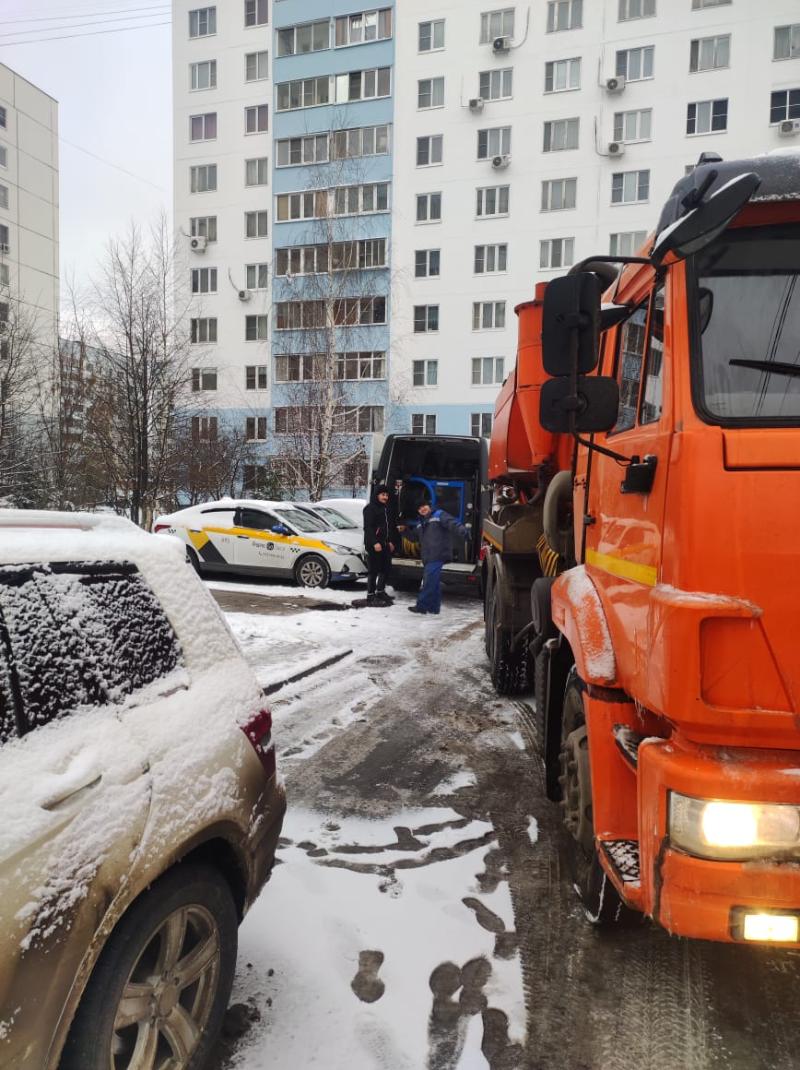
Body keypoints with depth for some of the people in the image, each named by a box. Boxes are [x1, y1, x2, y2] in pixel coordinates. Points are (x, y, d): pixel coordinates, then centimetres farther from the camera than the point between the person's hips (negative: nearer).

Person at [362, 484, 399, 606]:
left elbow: (392, 526, 22)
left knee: (386, 568, 11)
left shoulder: (388, 508, 18)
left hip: (386, 545, 7)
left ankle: (380, 592, 25)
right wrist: (375, 543, -20)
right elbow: (368, 527, -12)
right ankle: (371, 596, 0)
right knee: (374, 570, -5)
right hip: (374, 545, -7)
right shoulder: (370, 508, -5)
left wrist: (392, 542, 12)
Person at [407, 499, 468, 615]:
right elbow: (414, 536, 31)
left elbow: (451, 522, -14)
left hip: (438, 555, -8)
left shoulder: (439, 515, 1)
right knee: (434, 582, 11)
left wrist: (461, 529, -32)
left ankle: (422, 605, -13)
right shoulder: (421, 523, 25)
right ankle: (434, 607, 16)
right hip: (428, 557, 8)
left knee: (429, 581, -13)